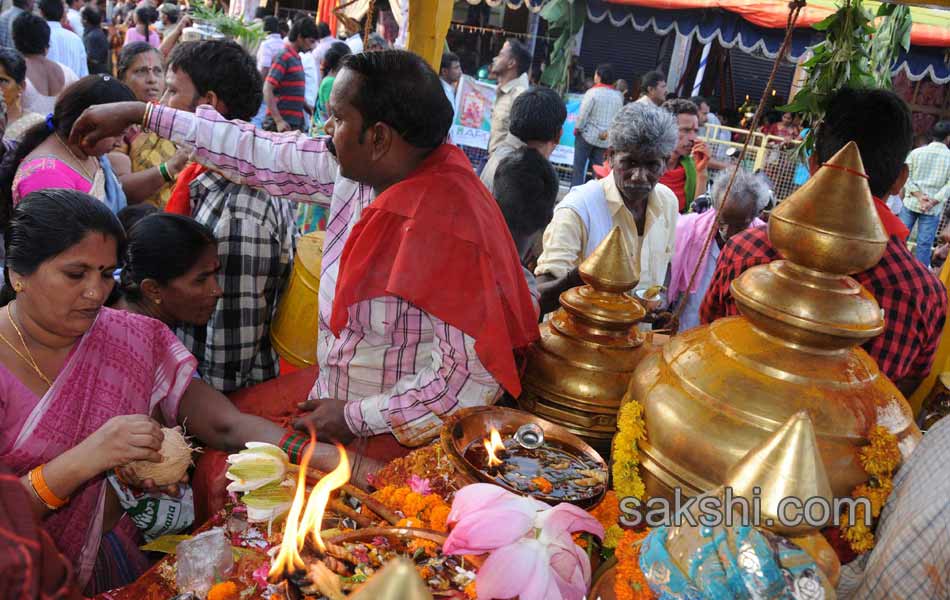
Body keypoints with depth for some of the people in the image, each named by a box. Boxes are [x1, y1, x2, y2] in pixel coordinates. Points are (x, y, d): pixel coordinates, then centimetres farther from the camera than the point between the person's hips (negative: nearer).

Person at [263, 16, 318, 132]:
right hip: (282, 125, -8)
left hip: (295, 124, 8)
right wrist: (278, 121, -22)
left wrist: (307, 107, 8)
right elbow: (267, 90, -15)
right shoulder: (283, 57, -9)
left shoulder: (296, 58, 15)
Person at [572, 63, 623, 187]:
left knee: (579, 167, 5)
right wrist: (609, 132, 12)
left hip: (588, 135, -4)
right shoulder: (618, 96, 1)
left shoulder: (593, 92, -12)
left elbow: (583, 114, -12)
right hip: (605, 140, 4)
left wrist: (577, 129, 2)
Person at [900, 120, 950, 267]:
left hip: (911, 203, 2)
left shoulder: (915, 152, 0)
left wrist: (919, 196, -9)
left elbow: (906, 177, -4)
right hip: (933, 209, -2)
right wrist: (933, 202, -13)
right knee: (925, 243, 3)